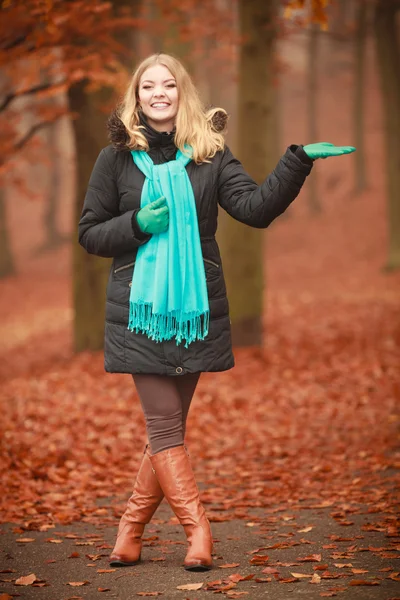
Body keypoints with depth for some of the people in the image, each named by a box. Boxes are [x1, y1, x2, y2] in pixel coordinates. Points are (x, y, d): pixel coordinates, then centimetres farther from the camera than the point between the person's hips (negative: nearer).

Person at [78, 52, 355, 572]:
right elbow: (89, 233, 5)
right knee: (164, 427, -5)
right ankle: (198, 531, -1)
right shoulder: (116, 158, 2)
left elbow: (255, 207, -8)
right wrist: (137, 224, -12)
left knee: (169, 427, 7)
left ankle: (131, 530, 18)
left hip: (196, 308, 2)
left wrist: (298, 161, -19)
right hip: (140, 309, -2)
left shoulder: (210, 154, 4)